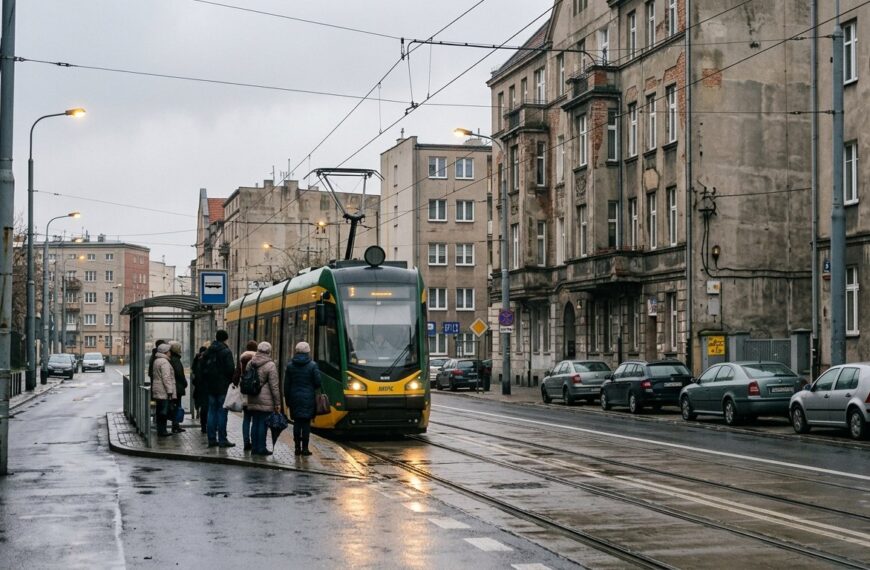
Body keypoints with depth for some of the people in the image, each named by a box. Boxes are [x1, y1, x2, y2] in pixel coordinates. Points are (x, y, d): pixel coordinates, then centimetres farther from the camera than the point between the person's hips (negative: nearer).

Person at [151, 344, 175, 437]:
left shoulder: (156, 361, 17)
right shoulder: (164, 362, -14)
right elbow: (166, 378, -20)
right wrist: (170, 391, -19)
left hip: (157, 391, 10)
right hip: (163, 391, -10)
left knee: (160, 412, 12)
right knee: (164, 411, -7)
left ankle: (161, 430, 16)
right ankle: (162, 431, -6)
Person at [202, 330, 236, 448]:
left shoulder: (208, 351, 10)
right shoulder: (226, 352, -12)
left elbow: (202, 368, 14)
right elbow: (230, 369, -17)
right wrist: (232, 381, -2)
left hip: (211, 386, 6)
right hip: (223, 386, -6)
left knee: (212, 412, 10)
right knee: (222, 412, -3)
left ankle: (212, 439, 10)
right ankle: (222, 439, -3)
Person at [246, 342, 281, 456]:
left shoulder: (251, 364, 8)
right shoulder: (270, 366, -10)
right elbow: (274, 386, -10)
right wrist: (277, 403, -5)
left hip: (252, 399, 6)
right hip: (265, 400, -6)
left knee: (255, 423, 11)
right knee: (263, 423, -1)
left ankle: (254, 447, 15)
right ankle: (261, 448, 1)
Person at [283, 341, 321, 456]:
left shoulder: (290, 365, 2)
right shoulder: (312, 365, -8)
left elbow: (286, 384, 4)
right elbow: (318, 382, -7)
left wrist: (287, 399, 11)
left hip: (295, 398, 3)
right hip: (308, 398, -3)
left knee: (297, 422, 9)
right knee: (306, 423, 0)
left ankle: (297, 447, 8)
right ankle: (305, 448, 0)